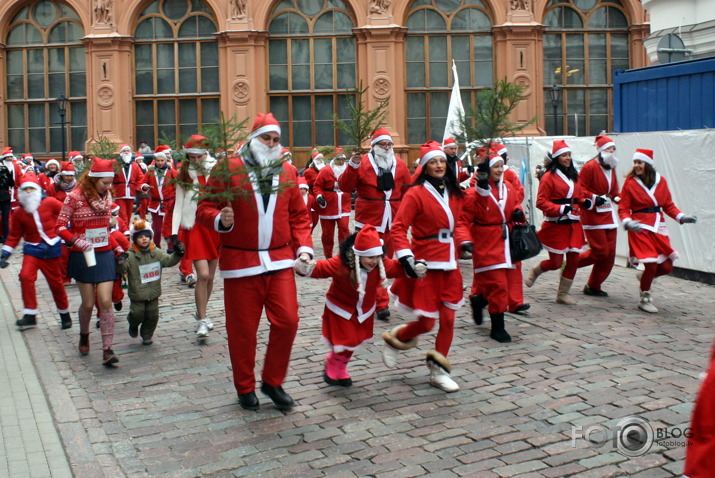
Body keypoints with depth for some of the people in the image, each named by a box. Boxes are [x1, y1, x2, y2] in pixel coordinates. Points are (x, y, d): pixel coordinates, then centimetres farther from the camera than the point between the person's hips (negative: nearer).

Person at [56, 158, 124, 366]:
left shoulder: (106, 198, 5)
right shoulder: (75, 197, -10)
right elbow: (60, 227, -8)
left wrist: (117, 247, 7)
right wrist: (76, 241, -23)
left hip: (105, 255, 3)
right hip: (83, 256, -3)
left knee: (106, 302, -6)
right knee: (88, 303, 6)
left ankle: (107, 349, -5)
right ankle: (84, 335, 36)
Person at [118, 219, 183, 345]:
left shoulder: (157, 253, 2)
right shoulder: (130, 255, -12)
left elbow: (168, 261, 8)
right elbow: (122, 269, -18)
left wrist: (177, 254, -6)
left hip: (153, 292, 4)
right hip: (137, 293, -4)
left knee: (152, 315, 7)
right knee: (137, 314, -4)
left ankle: (147, 335, 26)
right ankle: (133, 325, 31)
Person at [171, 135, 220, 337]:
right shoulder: (184, 176, 4)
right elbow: (178, 205, 2)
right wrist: (174, 232, -5)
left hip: (215, 226, 1)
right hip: (194, 228, -1)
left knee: (210, 277, 8)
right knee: (203, 275, -13)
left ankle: (201, 313, 29)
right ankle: (202, 320, -3)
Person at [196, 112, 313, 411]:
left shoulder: (287, 173, 10)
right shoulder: (229, 170, -3)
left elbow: (299, 215, 13)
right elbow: (205, 209, -3)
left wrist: (304, 247, 1)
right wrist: (221, 220, -24)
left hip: (280, 262, 3)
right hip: (241, 263, -3)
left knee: (287, 321, -2)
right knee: (243, 329, 5)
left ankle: (273, 382, 19)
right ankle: (245, 388, 24)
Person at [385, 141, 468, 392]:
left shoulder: (454, 193, 8)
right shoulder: (416, 194, -11)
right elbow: (398, 228, -15)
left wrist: (464, 241, 1)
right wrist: (405, 256, -25)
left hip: (450, 263, 6)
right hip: (426, 266, -6)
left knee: (448, 319, 7)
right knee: (426, 322, -1)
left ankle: (438, 371, 20)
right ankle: (395, 339, 29)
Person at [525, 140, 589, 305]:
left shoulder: (574, 175, 12)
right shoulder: (549, 176, -9)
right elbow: (541, 202, -13)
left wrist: (586, 202, -1)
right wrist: (560, 209, -23)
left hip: (573, 225, 6)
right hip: (555, 225, -6)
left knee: (573, 261, 4)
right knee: (556, 263, -1)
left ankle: (563, 294, 19)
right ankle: (535, 271, 31)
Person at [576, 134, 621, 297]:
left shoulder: (611, 168, 13)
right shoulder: (590, 167, -11)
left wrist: (617, 198, 2)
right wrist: (593, 198, -25)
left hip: (608, 214, 8)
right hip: (592, 215, -8)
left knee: (610, 254, 5)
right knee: (601, 251, -11)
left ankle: (594, 286, 16)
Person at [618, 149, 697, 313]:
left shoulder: (660, 180, 6)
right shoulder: (630, 182, -4)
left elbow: (668, 205, 11)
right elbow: (623, 209, -5)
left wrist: (681, 217, -4)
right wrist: (628, 222, -23)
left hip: (658, 228, 4)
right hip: (640, 229, -4)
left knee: (666, 267, 3)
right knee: (651, 266, -8)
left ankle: (644, 278, 35)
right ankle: (644, 300, 14)